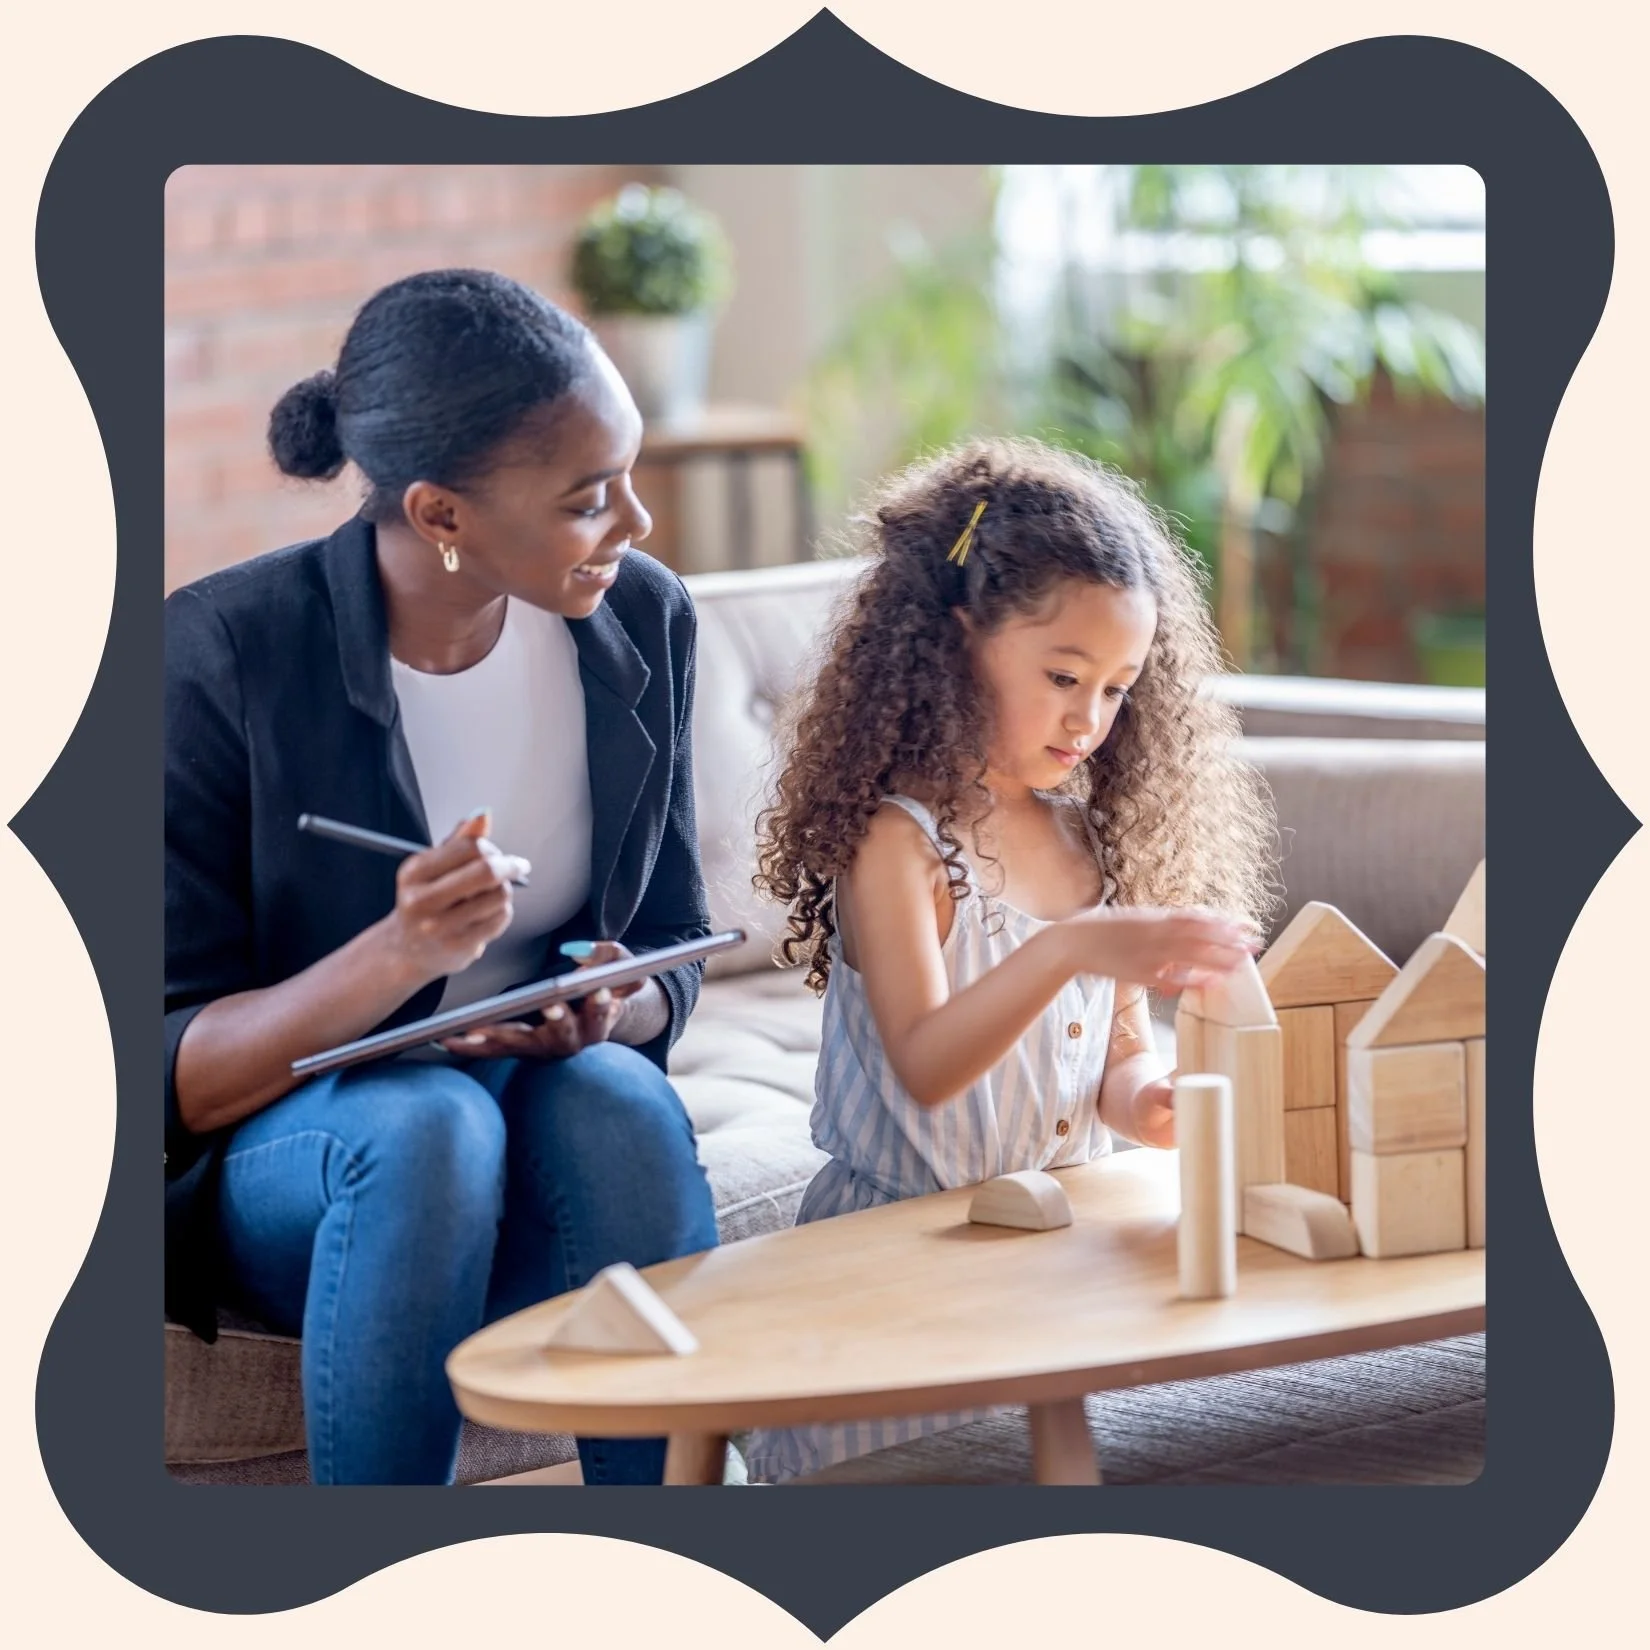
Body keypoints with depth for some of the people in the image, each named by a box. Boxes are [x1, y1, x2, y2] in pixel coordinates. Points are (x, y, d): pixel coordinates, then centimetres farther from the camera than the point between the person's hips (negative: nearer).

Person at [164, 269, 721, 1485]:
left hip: (550, 1084, 3)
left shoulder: (642, 622, -4)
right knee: (428, 1126, -37)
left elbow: (670, 957, 6)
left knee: (618, 1105, -32)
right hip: (283, 1160, -3)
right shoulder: (220, 656, -17)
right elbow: (175, 1080, -17)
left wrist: (610, 1009, -20)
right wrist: (402, 954, -34)